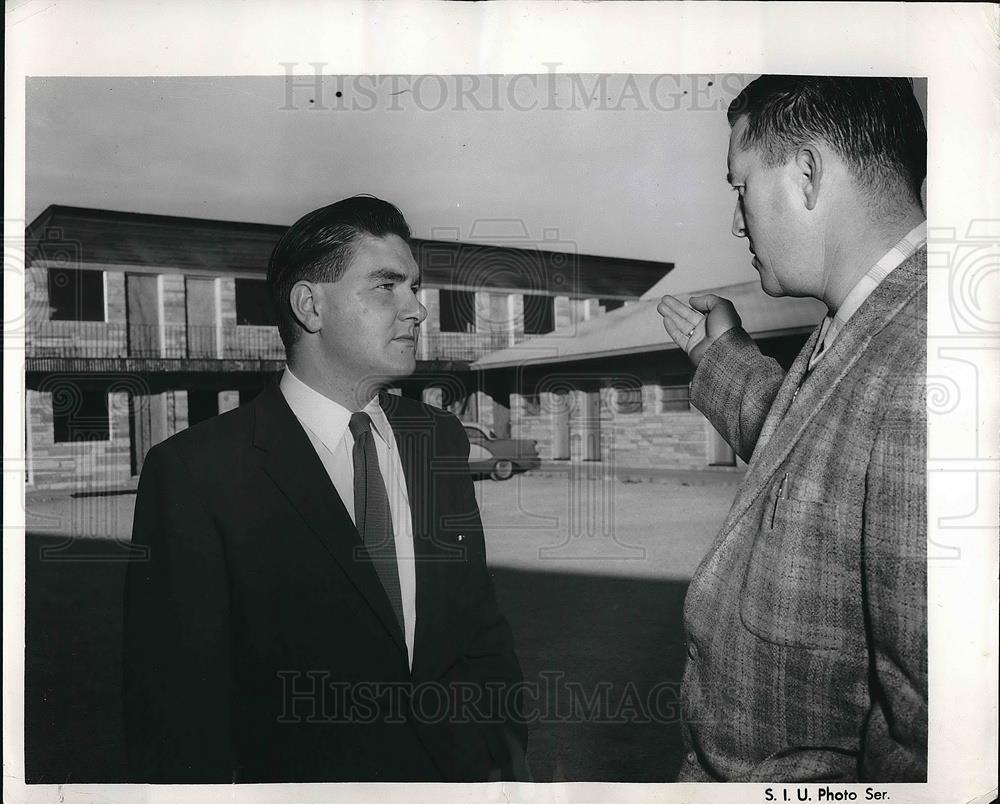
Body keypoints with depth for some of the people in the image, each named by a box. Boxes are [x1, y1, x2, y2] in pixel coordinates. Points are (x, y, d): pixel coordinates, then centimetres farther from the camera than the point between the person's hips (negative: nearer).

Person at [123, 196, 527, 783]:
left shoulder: (442, 439, -3)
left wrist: (504, 756, -6)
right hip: (304, 776, -4)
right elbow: (175, 709, -15)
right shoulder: (193, 471, -18)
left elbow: (482, 626, 2)